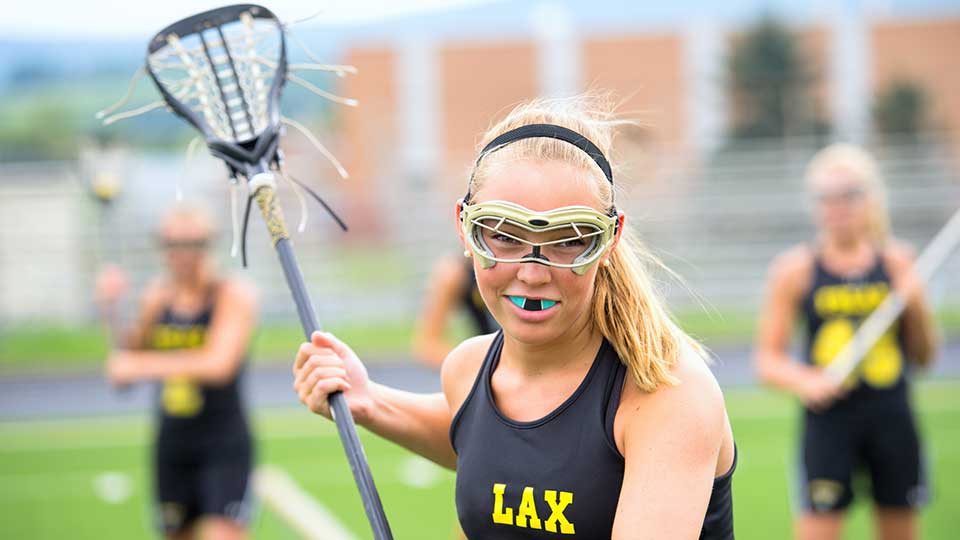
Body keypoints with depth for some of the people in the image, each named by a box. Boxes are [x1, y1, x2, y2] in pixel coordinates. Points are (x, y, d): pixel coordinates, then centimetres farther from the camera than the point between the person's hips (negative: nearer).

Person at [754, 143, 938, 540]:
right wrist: (805, 382, -18)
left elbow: (923, 357, 10)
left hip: (891, 417, 3)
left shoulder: (896, 262, 5)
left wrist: (917, 307, -7)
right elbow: (768, 360, 1)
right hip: (829, 418, -3)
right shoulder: (795, 269, -1)